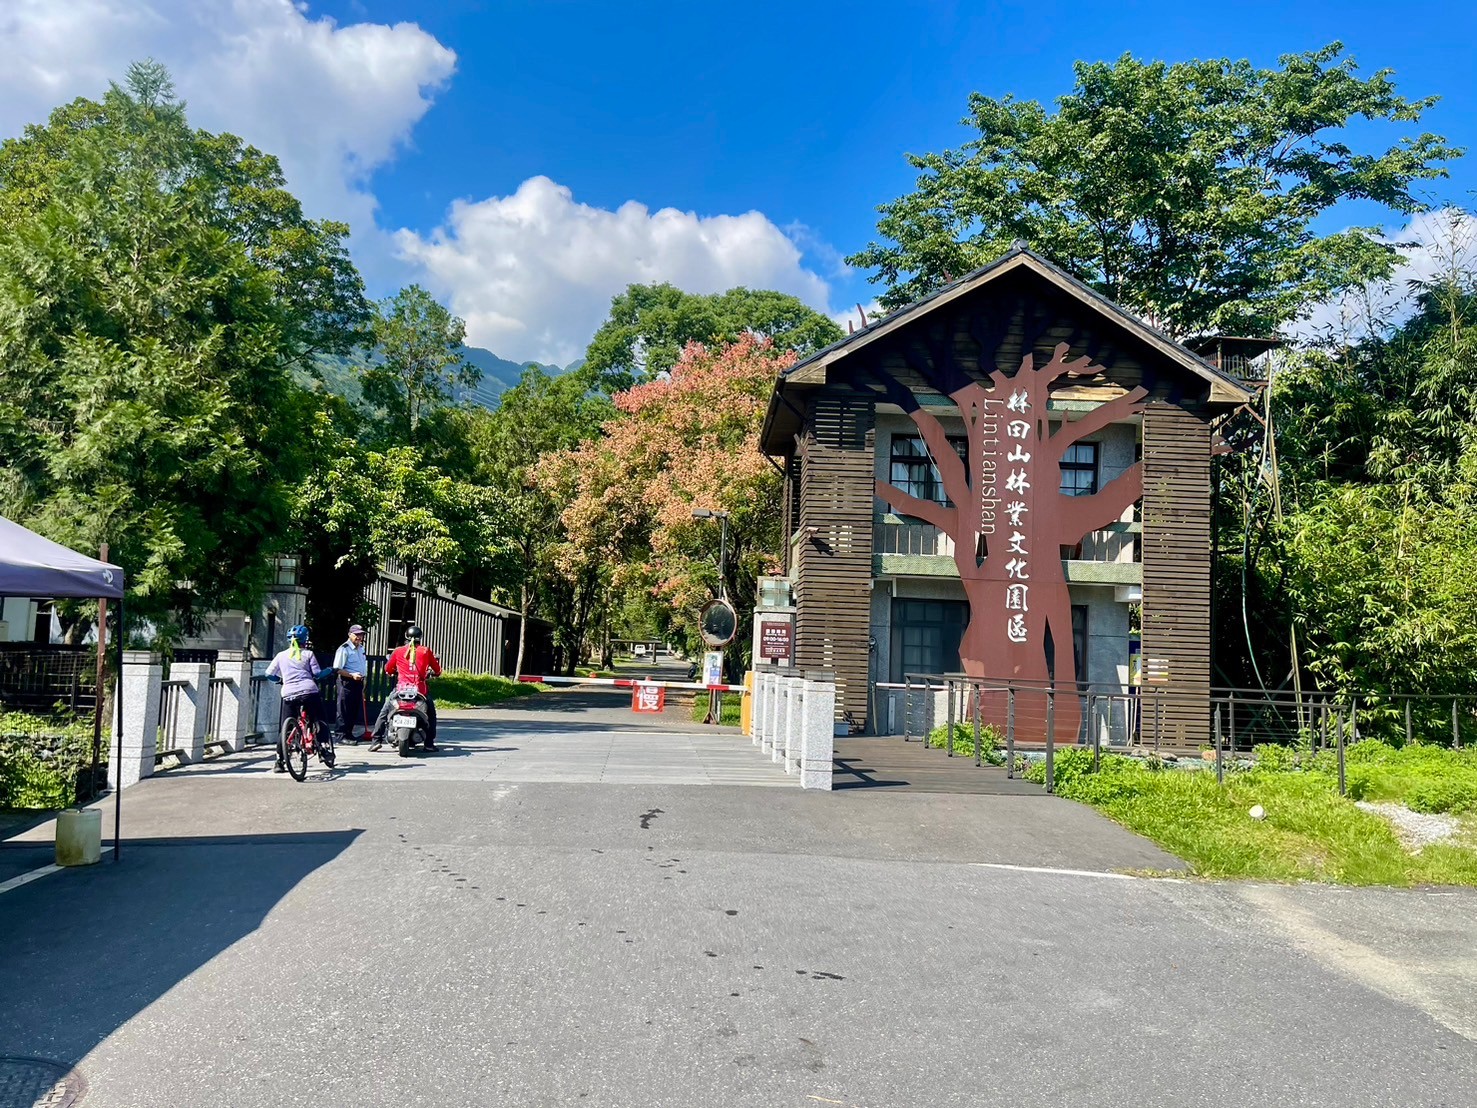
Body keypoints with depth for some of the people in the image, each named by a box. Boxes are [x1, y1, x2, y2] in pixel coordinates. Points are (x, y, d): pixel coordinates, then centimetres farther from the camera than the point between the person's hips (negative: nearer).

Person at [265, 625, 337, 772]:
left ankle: (280, 761, 3)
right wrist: (331, 671, 21)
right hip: (309, 692, -2)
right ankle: (322, 751, 11)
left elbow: (269, 674, 14)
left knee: (284, 728, 7)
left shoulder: (281, 655, 13)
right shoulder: (308, 654, 7)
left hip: (289, 694, 2)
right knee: (318, 721, 16)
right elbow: (317, 674, 4)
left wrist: (280, 679, 33)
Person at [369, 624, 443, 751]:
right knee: (431, 713, 19)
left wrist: (394, 672, 38)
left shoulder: (398, 651, 7)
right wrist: (432, 673, 33)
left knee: (384, 712, 15)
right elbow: (437, 671, 10)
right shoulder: (426, 651, 6)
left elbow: (388, 669, 16)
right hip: (420, 689, 0)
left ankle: (377, 740, 4)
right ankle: (429, 743, 11)